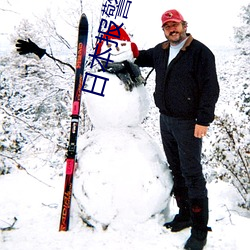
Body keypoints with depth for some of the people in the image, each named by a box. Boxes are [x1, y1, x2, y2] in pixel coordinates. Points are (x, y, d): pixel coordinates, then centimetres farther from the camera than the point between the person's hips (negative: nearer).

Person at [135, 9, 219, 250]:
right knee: (176, 170, 15)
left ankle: (199, 229, 6)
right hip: (165, 120, 7)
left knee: (192, 174, -5)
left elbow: (210, 88, -14)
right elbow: (140, 57, 31)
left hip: (188, 123, -7)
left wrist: (203, 120, -18)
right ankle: (185, 214, 31)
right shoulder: (160, 51, 10)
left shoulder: (200, 52, -10)